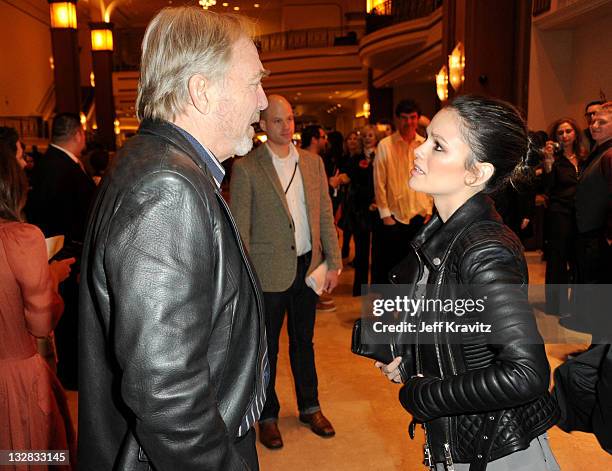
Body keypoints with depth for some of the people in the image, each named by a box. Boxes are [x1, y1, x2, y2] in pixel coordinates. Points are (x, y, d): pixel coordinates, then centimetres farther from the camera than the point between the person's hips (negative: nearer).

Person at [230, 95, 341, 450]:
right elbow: (240, 229, -8)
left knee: (304, 341, 19)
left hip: (308, 267, 4)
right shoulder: (246, 169, -9)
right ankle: (268, 416, 31)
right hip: (269, 272, -4)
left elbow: (325, 215, 7)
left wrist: (333, 262, 3)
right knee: (267, 348, 11)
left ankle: (310, 407, 37)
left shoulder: (313, 162, 5)